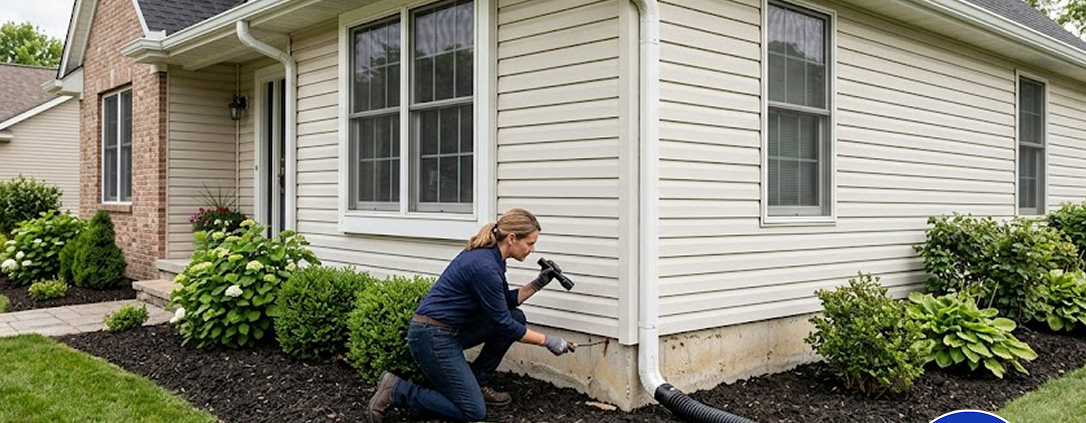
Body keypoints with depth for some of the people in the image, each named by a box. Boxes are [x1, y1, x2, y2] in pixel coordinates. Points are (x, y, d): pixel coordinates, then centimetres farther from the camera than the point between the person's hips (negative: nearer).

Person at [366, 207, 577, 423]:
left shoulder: (490, 256, 5)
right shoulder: (485, 266, -23)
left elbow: (506, 303, 17)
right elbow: (503, 324, -17)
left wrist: (538, 284, 5)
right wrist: (547, 340, -9)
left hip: (452, 330, 10)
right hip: (432, 336, -10)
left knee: (516, 317, 6)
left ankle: (477, 382, 15)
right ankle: (396, 391, -1)